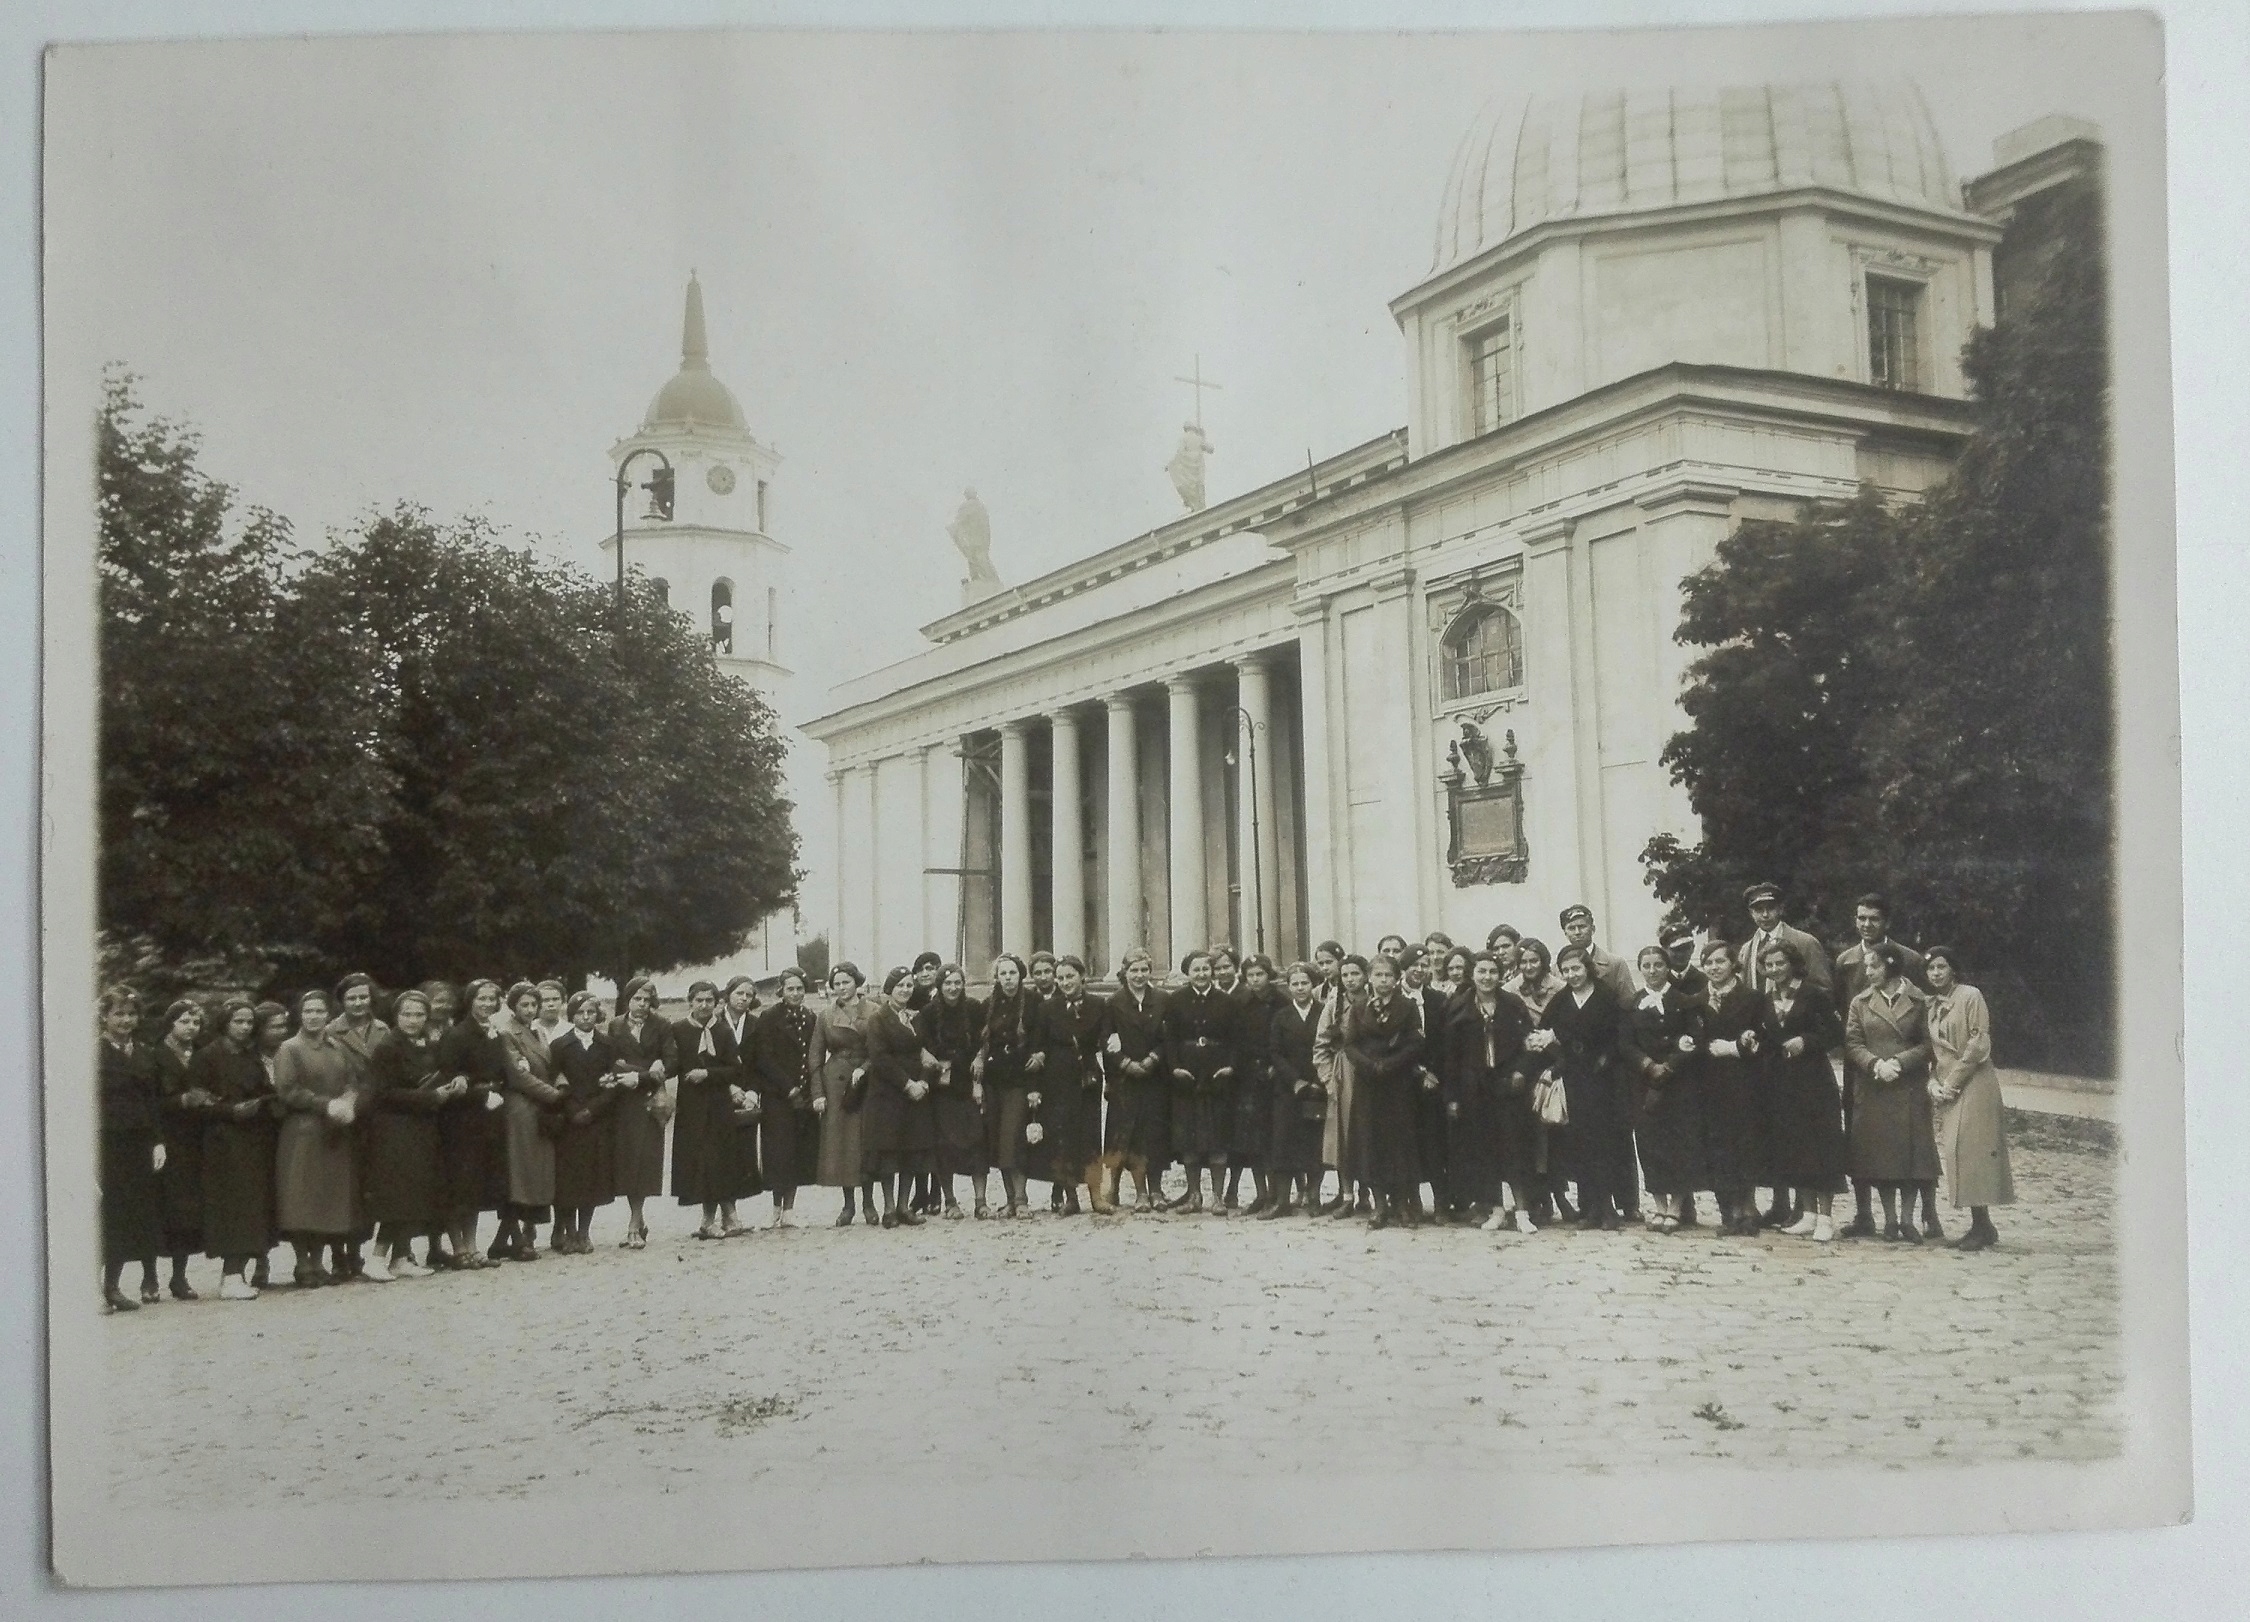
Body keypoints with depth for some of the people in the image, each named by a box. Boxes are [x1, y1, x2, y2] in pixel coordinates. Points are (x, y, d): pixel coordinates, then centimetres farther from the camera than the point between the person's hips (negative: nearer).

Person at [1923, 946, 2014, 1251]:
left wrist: (1952, 1081, -12)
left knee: (1969, 1151, -12)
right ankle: (1981, 1226, 10)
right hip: (1948, 1089, 7)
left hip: (1973, 1085, -7)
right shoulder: (1931, 1005, 15)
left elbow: (1979, 1044, -12)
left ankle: (1982, 1227, -8)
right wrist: (1933, 1083, 1)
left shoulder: (1970, 996, -7)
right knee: (1956, 1154, 5)